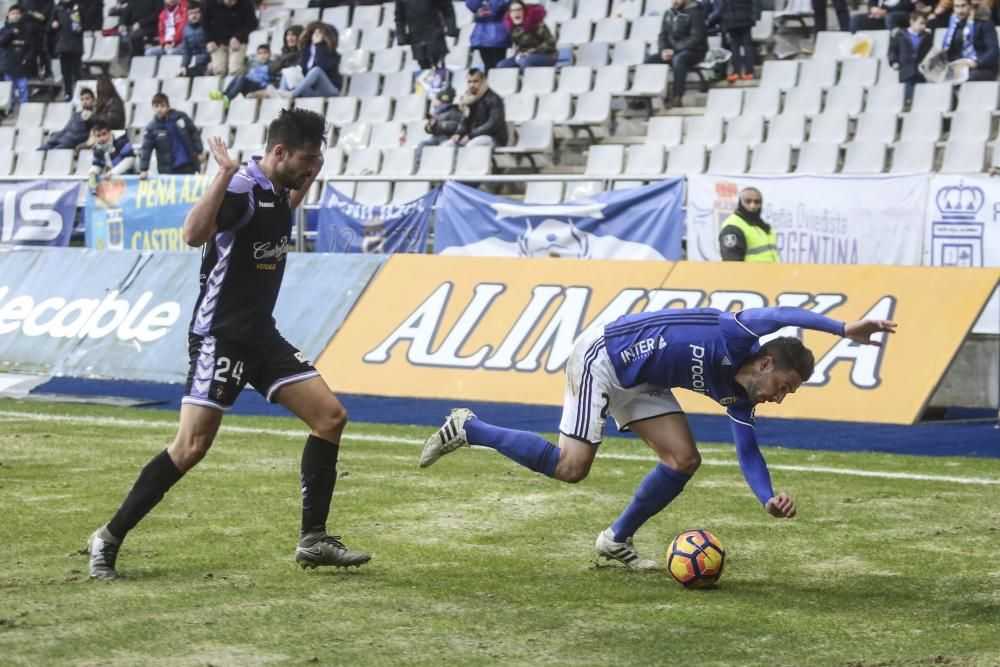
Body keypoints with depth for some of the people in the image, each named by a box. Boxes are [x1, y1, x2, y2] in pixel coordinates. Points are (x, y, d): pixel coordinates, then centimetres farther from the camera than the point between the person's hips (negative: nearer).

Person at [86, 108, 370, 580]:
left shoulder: (276, 191, 9)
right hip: (220, 337, -9)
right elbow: (194, 234, -38)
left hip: (261, 336, 9)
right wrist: (225, 173, -40)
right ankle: (109, 539, 0)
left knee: (330, 417, 1)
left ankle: (313, 540, 7)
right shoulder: (242, 188, -18)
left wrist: (305, 182, 23)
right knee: (192, 447, -13)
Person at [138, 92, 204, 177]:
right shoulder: (152, 128, -8)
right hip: (169, 169, -1)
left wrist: (199, 152, 3)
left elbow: (194, 133, 4)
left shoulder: (180, 117, -5)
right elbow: (145, 149, -11)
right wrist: (143, 169, -17)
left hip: (188, 166, 1)